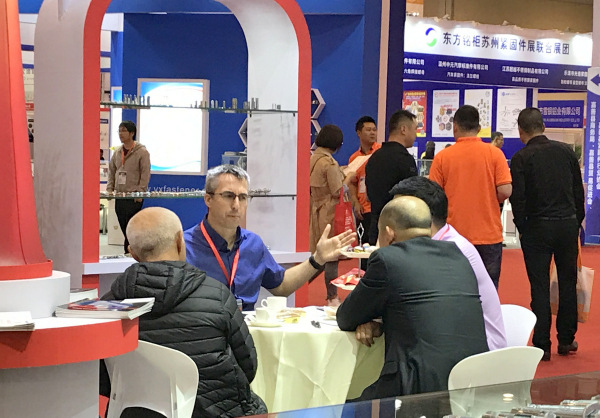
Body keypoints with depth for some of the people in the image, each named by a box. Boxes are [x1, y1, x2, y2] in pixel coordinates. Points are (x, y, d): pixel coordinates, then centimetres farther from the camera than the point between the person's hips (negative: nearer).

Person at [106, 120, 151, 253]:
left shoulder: (142, 152, -7)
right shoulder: (117, 152, 13)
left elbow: (145, 174, -11)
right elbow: (111, 171, 18)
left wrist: (140, 192, -17)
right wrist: (109, 189, 8)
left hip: (134, 197, -6)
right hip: (119, 196, 6)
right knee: (124, 229, 9)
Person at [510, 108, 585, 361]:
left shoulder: (521, 158, -7)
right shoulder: (566, 152, 4)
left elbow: (518, 198, -10)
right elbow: (579, 191, 8)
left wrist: (522, 229, 2)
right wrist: (577, 221, 16)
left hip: (538, 226, -3)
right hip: (568, 224, 3)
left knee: (540, 286, 1)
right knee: (568, 283, 12)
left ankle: (542, 344, 2)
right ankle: (566, 340, 19)